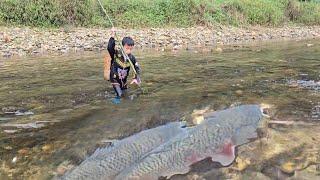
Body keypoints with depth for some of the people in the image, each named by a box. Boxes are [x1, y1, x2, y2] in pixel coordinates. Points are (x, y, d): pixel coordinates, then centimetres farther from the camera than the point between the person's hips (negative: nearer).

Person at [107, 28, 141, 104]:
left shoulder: (132, 58, -12)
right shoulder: (116, 53, -22)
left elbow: (137, 68, -6)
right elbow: (110, 48, -40)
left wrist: (135, 78, -16)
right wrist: (112, 37, -47)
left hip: (124, 79, 4)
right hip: (114, 78, -4)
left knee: (123, 93, 17)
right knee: (119, 94, -12)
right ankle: (117, 98, 18)